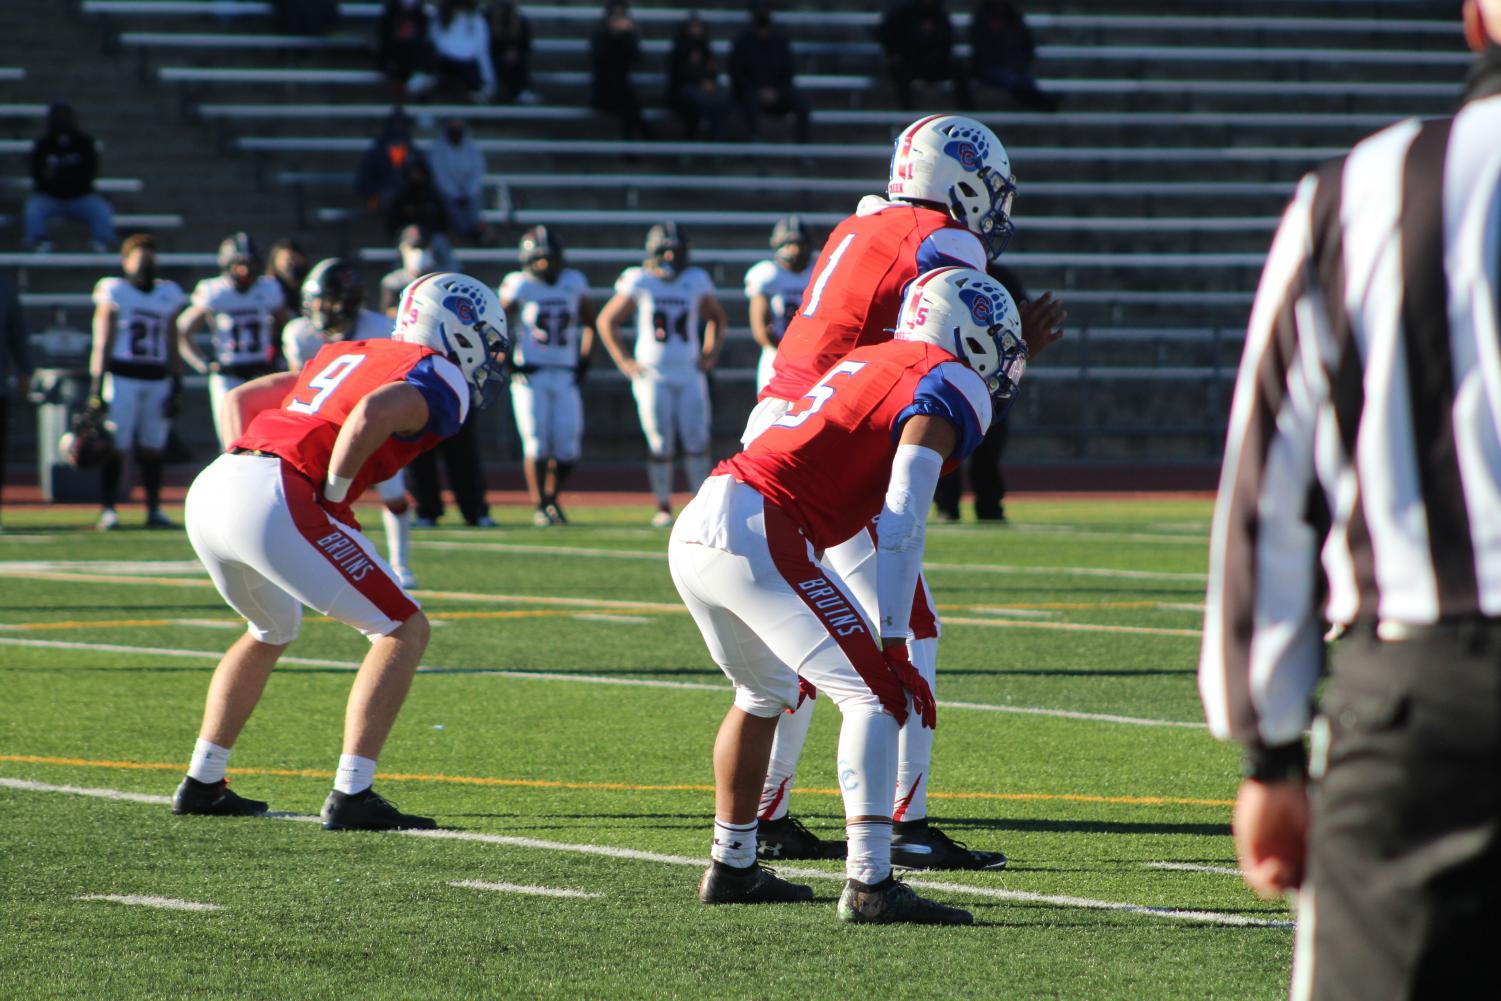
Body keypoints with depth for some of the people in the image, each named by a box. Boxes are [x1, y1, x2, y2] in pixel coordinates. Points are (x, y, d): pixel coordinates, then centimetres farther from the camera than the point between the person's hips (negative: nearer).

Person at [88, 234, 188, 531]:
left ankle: (154, 510, 10)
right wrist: (96, 386, -6)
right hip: (122, 376, -4)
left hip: (158, 380, 4)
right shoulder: (114, 292, 0)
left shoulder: (169, 295, 12)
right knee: (116, 446, -7)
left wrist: (177, 385, 9)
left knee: (153, 448, 5)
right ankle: (108, 510, -4)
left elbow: (172, 347, 15)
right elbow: (102, 343, 0)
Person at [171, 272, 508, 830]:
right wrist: (335, 496, -6)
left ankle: (201, 784, 34)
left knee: (273, 632, 33)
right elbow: (371, 414, -17)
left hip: (209, 489, 9)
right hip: (276, 504, -8)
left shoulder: (346, 355, 30)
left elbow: (239, 400, 31)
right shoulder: (440, 379, 4)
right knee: (404, 632, 2)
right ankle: (350, 798, -4)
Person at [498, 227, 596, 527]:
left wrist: (583, 361, 10)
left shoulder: (573, 283, 6)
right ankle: (539, 507, 0)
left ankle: (552, 499, 20)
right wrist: (509, 364, -5)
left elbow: (589, 322, 20)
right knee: (536, 442, -9)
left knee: (568, 446, -1)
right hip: (530, 376, -3)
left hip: (565, 376, 3)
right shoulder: (519, 285, -5)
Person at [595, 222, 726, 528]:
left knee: (697, 442, -3)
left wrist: (711, 354, 10)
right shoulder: (639, 282, -4)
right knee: (660, 445, -4)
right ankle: (663, 508, 5)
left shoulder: (696, 281, 4)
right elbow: (607, 320, 4)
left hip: (689, 373, 2)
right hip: (652, 375, -2)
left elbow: (717, 317, 21)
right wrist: (623, 361, -1)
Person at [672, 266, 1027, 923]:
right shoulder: (944, 388, 0)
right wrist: (894, 649, -11)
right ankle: (868, 885, -17)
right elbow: (900, 526, -11)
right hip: (756, 537, -9)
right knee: (879, 693, -7)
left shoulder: (869, 364, 27)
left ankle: (731, 868, 39)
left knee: (765, 693, 29)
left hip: (694, 532, 9)